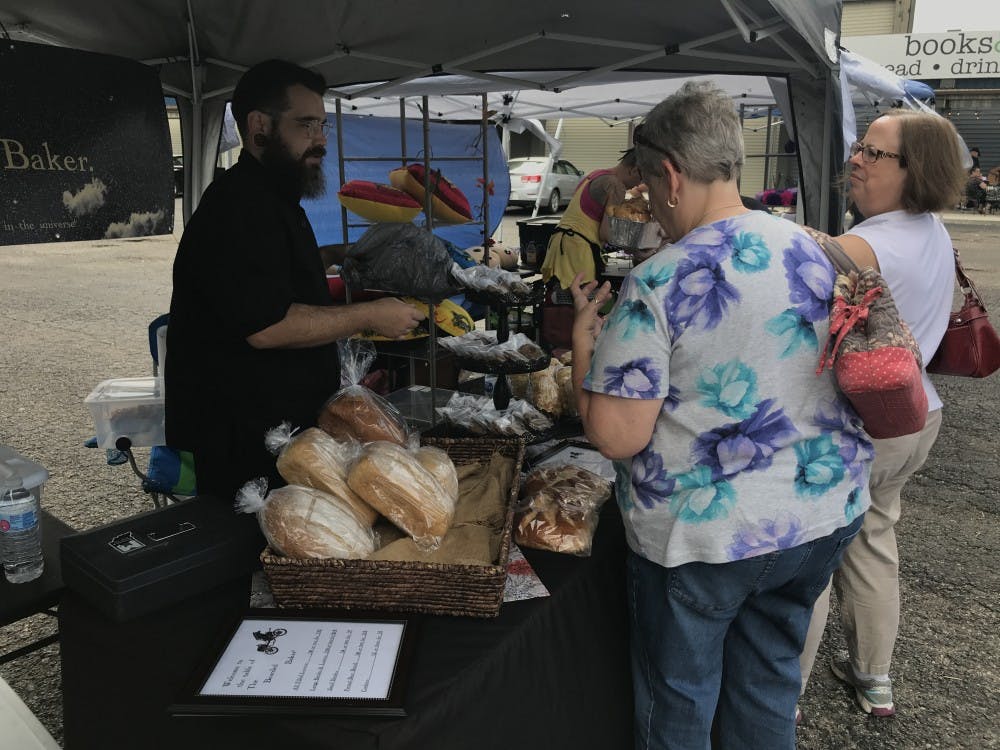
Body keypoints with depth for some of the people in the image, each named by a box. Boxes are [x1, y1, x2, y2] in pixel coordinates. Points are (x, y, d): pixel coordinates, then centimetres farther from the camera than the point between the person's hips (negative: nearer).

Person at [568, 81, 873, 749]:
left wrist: (584, 338, -6)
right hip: (829, 513, 7)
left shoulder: (657, 287, -21)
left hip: (704, 536, -6)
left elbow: (616, 437, -21)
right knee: (769, 692, 26)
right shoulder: (814, 251, -1)